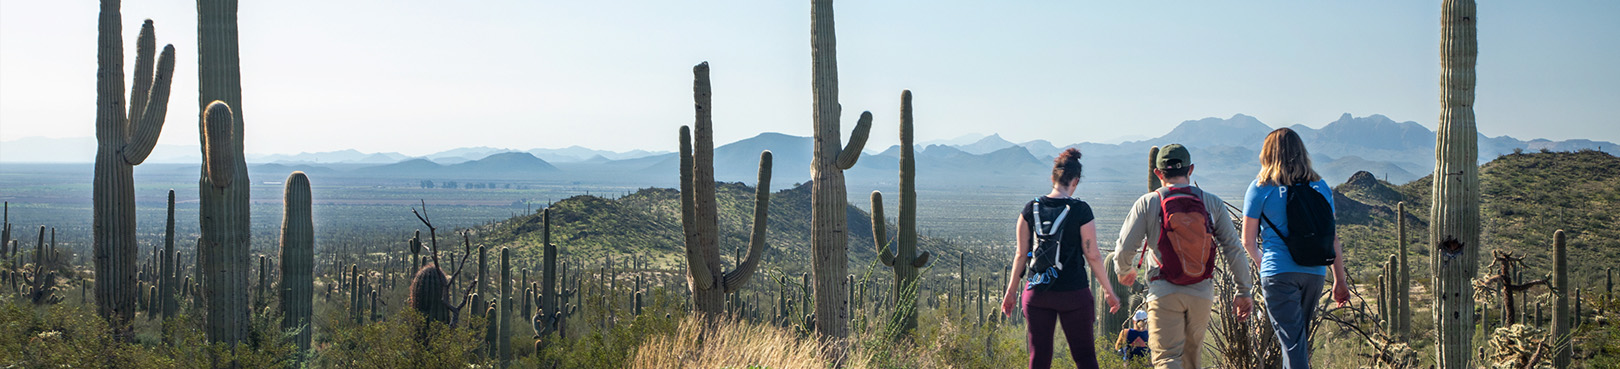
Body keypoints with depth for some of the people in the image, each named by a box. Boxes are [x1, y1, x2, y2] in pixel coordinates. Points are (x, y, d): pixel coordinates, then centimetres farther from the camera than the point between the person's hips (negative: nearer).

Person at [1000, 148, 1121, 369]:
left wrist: (1011, 290, 13)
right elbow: (1093, 256, -6)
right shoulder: (1081, 210, -9)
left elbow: (1021, 254, 3)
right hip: (1074, 292, -3)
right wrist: (1108, 290, 6)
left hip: (1036, 293, 3)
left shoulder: (1031, 209, 0)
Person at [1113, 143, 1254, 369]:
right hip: (1202, 292, 3)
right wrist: (1244, 290, 11)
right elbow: (1233, 249, 3)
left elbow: (1124, 249, -4)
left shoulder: (1147, 203, -3)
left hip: (1164, 293, -3)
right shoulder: (1212, 203, 2)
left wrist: (1125, 271, 19)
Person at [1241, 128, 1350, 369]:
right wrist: (1340, 280, 15)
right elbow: (1332, 238, 9)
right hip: (1315, 272, 4)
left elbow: (1248, 241, 1)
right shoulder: (1320, 186, 7)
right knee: (1300, 336, 19)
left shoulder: (1261, 188, -3)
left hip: (1279, 273, -4)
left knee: (1292, 341, -4)